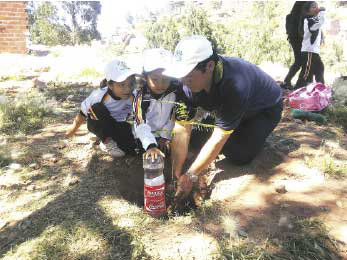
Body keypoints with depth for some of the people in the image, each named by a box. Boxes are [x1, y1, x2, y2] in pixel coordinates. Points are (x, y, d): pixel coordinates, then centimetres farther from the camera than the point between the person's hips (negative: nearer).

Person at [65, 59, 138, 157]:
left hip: (118, 125, 2)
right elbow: (83, 113, -14)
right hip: (97, 124, -1)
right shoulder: (98, 96, -31)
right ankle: (107, 142, -15)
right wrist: (73, 129, 0)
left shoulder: (132, 96, -25)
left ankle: (114, 138, 12)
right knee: (97, 108, -35)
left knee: (132, 149, -21)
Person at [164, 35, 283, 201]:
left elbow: (219, 138, -40)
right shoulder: (189, 82, -26)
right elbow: (182, 128, -27)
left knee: (239, 156, -17)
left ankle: (257, 134, 10)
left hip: (265, 109, -5)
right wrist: (176, 174, -29)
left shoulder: (235, 86, -44)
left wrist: (190, 176, -38)